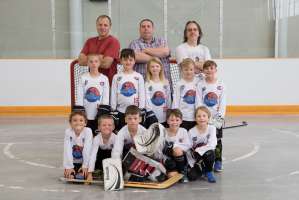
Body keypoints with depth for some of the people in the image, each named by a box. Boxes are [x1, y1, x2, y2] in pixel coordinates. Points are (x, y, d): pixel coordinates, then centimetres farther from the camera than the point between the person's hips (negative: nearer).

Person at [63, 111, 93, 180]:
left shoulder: (88, 131, -21)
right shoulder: (68, 132, -17)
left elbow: (87, 150, -22)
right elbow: (67, 150, -19)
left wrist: (85, 166, -22)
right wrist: (69, 167, -22)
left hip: (84, 161, -1)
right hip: (72, 162, 1)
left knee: (81, 176, -17)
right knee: (69, 176, -12)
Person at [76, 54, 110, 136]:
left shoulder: (104, 79, 0)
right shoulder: (83, 78, 0)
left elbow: (106, 97, 1)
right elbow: (80, 97, 0)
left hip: (99, 115, 0)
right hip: (86, 115, 0)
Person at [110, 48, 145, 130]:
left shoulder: (139, 77, 2)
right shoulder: (117, 77, 4)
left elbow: (142, 94, 2)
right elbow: (113, 95, 5)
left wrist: (141, 110, -2)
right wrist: (113, 110, 2)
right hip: (121, 111, 1)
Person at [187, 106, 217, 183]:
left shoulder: (212, 128, -12)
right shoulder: (191, 132, -11)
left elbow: (211, 145, -23)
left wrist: (197, 150, -23)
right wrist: (192, 165, -10)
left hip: (207, 155, -1)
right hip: (195, 159, 1)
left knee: (209, 153, -36)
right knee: (192, 176, -21)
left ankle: (208, 172, -7)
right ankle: (201, 170, 16)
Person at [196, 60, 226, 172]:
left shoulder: (220, 85, 1)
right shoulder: (201, 85, -1)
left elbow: (223, 103, -2)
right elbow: (199, 103, -5)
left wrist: (220, 117, -11)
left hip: (217, 118, 1)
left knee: (218, 140, 5)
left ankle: (218, 162, 15)